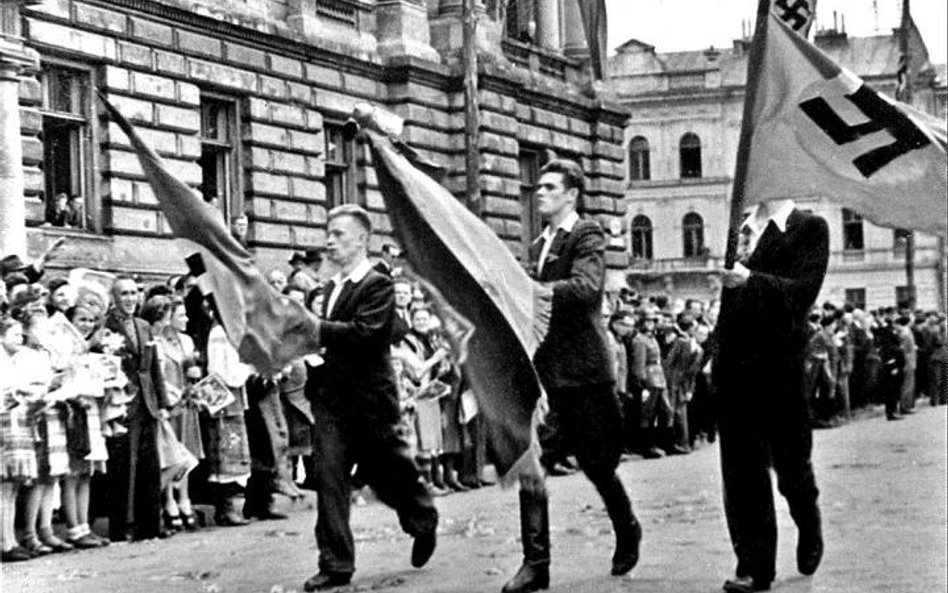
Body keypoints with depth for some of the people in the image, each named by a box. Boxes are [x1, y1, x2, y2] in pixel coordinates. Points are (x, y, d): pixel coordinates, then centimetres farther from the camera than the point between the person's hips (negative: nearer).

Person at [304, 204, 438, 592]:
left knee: (390, 472, 10)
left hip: (370, 399, -6)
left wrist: (314, 327, -25)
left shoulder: (378, 285, -11)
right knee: (328, 478, -4)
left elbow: (364, 331, -24)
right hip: (332, 399, 6)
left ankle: (424, 522, 39)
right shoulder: (333, 286, 13)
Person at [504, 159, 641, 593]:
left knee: (596, 461, 5)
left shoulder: (588, 237, -5)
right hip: (540, 366, 6)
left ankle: (627, 531, 33)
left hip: (582, 368, -6)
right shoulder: (539, 246, 18)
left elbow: (586, 286, -22)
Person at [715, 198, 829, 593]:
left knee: (791, 465, 8)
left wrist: (751, 279, -26)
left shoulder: (810, 228, -1)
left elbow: (803, 291, -14)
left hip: (780, 365, -3)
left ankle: (809, 530, 37)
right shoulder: (741, 228, 13)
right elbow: (729, 296, 9)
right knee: (740, 468, 0)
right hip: (735, 364, 4)